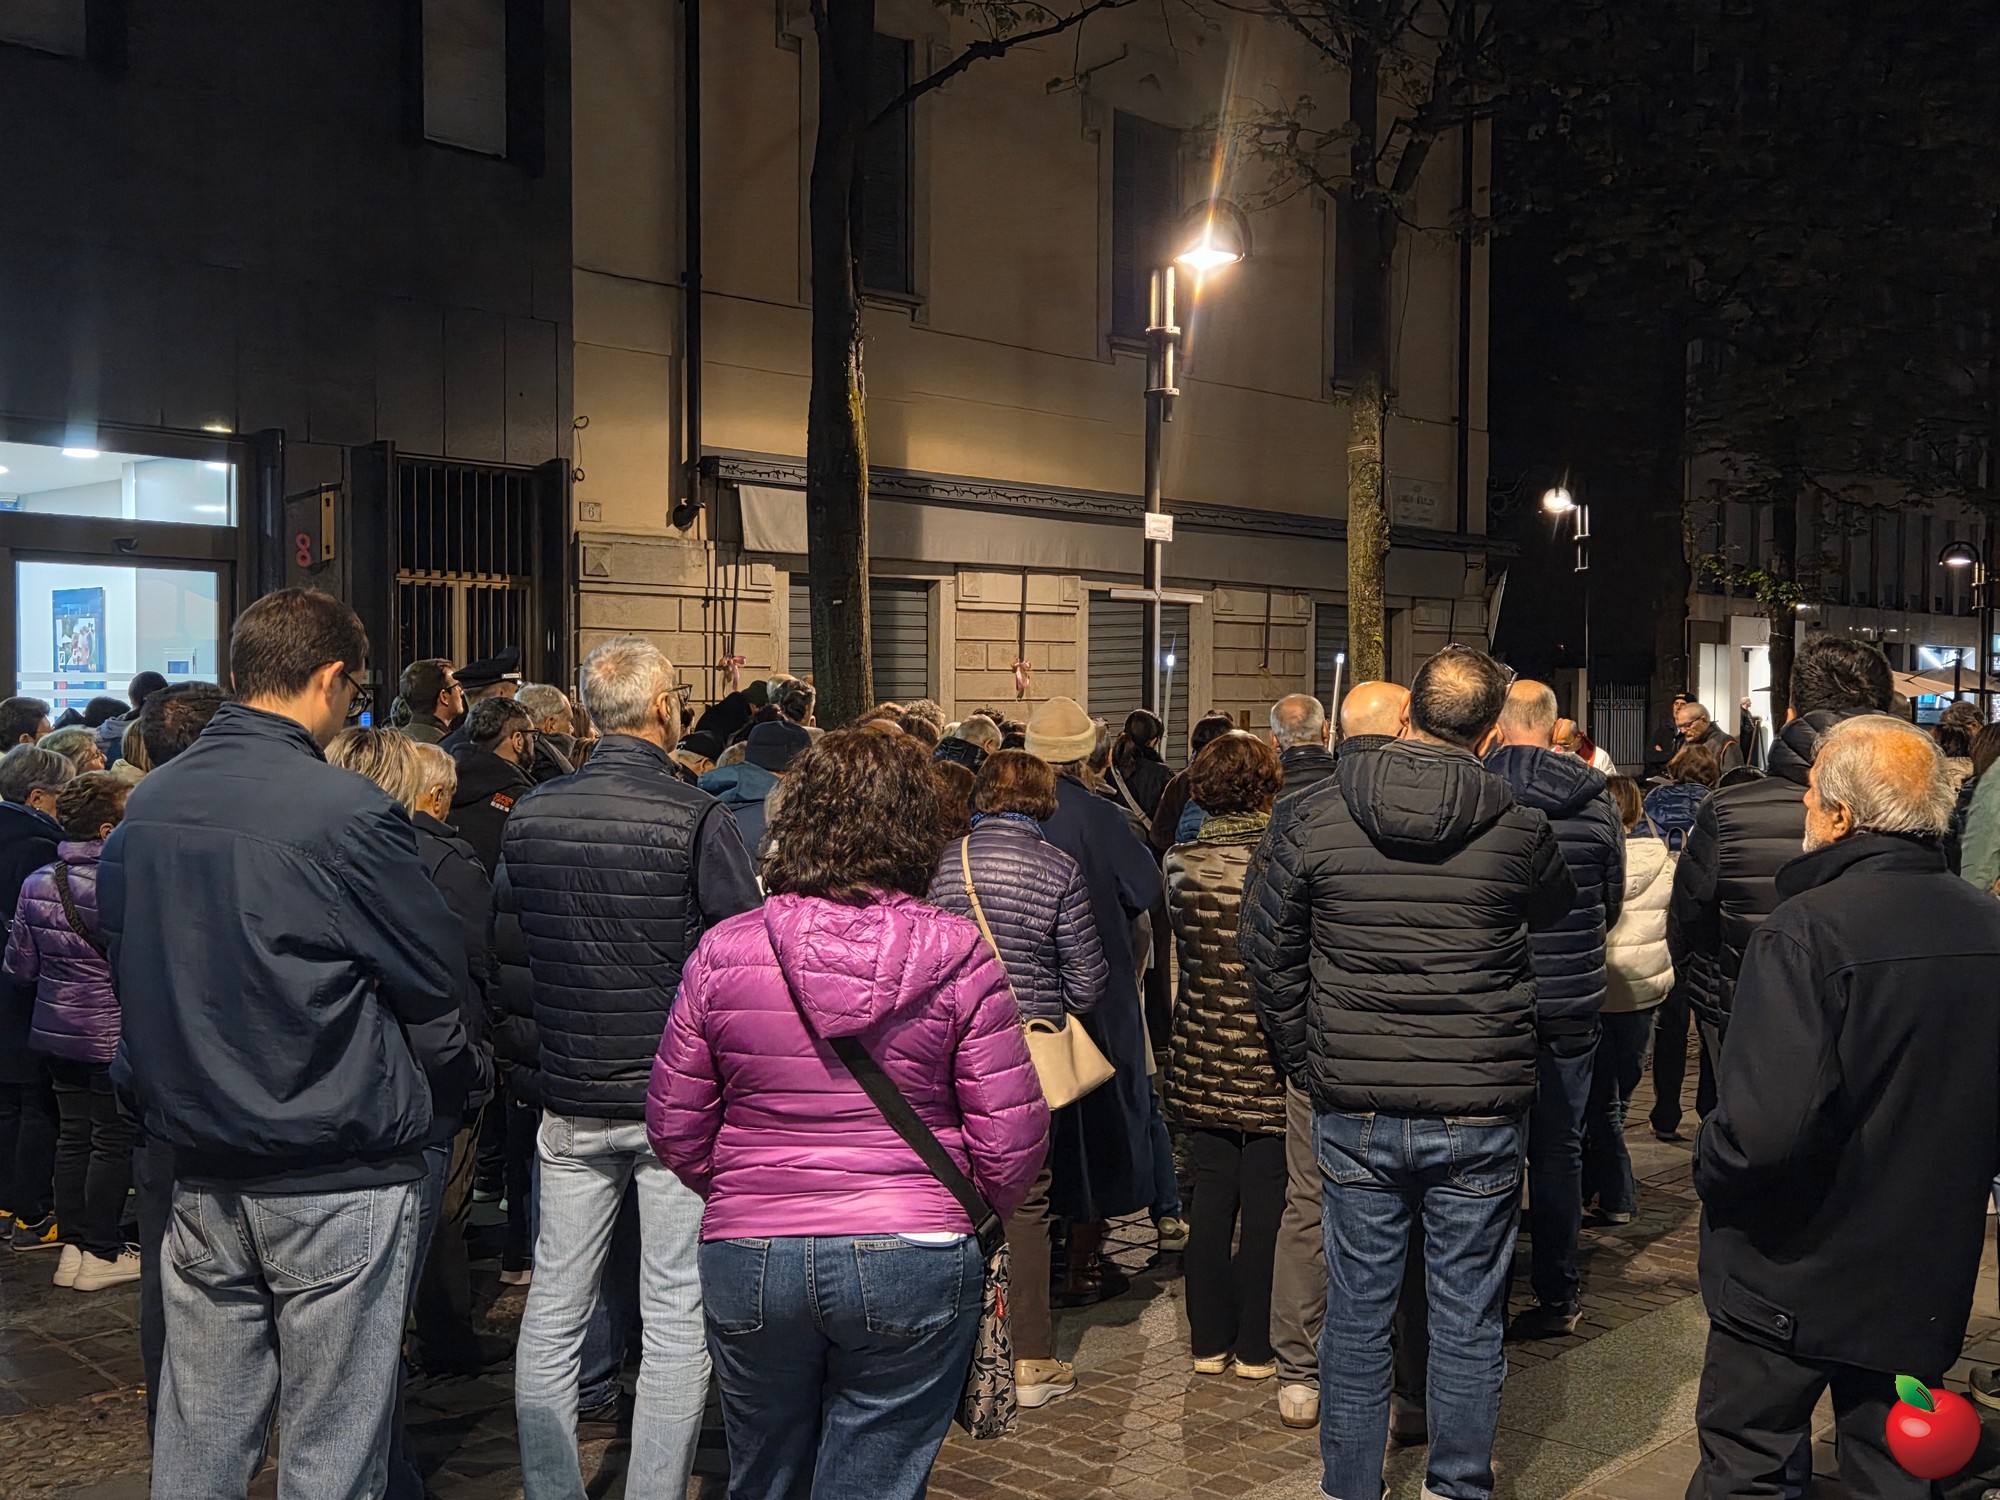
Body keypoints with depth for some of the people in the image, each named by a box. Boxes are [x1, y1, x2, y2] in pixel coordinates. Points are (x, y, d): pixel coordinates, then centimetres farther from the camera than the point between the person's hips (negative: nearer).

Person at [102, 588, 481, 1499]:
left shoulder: (145, 806, 4)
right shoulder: (347, 814, -17)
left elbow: (126, 966, 13)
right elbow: (436, 979, -10)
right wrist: (459, 1080, 8)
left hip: (200, 1173, 6)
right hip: (339, 1179, -6)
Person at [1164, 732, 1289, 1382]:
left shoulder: (1180, 861, -1)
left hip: (1203, 1054, 4)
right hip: (1269, 1059, -4)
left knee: (1211, 1199, 12)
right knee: (1266, 1204, 6)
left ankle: (1209, 1340, 22)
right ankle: (1256, 1347, 15)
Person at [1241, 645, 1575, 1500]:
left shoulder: (1312, 820, -4)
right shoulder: (1517, 829, -6)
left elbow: (1266, 951, 2)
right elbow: (1556, 909, 15)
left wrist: (1309, 1063, 10)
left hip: (1354, 1107, 1)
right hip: (1480, 1108, -1)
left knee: (1358, 1307, 13)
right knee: (1467, 1314, 12)